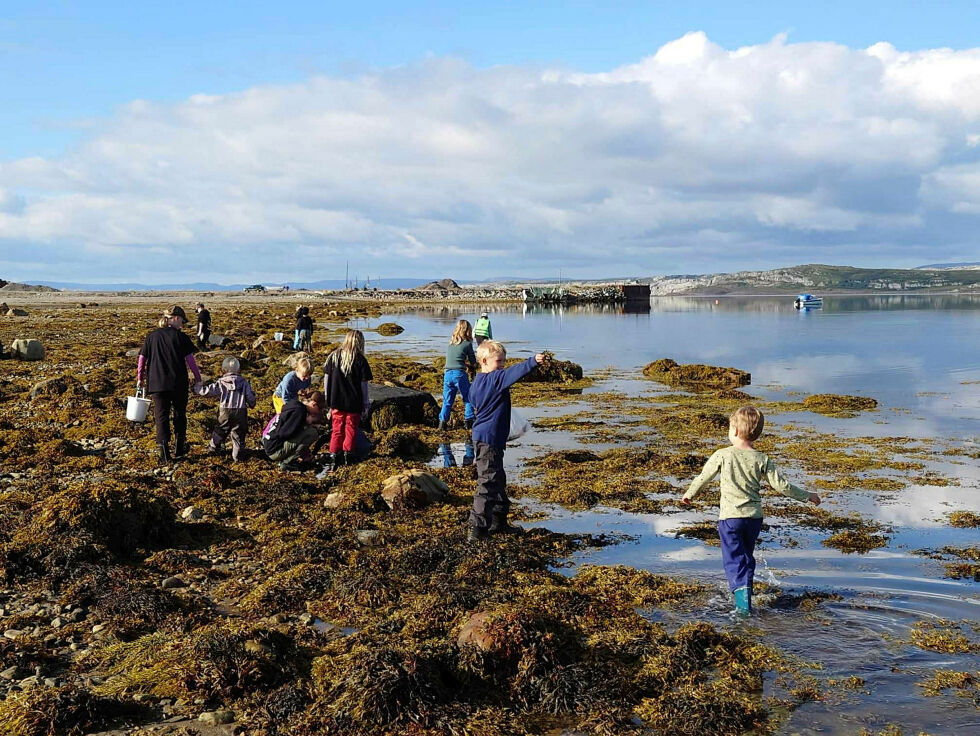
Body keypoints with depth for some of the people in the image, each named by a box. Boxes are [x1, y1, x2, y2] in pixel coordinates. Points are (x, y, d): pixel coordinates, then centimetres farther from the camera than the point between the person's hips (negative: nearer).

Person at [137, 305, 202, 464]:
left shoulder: (151, 337, 4)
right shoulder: (180, 337, -5)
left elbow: (142, 359, 7)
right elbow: (190, 360, -5)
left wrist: (140, 378, 20)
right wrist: (197, 378, 6)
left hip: (156, 384, 1)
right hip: (178, 384, -1)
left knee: (161, 416, 5)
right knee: (179, 414, 16)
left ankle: (164, 450, -9)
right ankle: (179, 449, 23)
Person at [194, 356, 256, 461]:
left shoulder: (220, 383, -3)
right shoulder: (244, 383, 2)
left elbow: (206, 391, -5)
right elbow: (251, 397, 3)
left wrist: (196, 388, 14)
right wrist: (251, 405, 24)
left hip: (225, 412, 0)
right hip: (241, 412, 0)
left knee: (220, 430, 21)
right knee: (238, 433, 7)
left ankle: (214, 446, 40)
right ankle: (237, 454, 3)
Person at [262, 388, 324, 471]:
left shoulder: (294, 405, 10)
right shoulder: (298, 411, -17)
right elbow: (284, 433, -23)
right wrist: (306, 422, -12)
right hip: (275, 450, -10)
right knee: (312, 433, -17)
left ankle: (284, 459, 13)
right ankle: (287, 463, -9)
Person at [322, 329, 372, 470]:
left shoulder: (333, 356, -2)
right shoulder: (360, 360, -11)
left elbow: (326, 379, 4)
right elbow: (364, 385, -8)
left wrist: (327, 399, 14)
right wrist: (366, 406, 0)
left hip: (336, 402, 3)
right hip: (354, 403, -3)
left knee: (336, 430, 13)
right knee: (351, 430, 13)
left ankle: (333, 457, 9)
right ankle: (347, 455, 18)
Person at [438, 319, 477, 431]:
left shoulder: (451, 342, 12)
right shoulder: (467, 344, -3)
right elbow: (473, 363, 2)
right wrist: (469, 364, 23)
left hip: (447, 374, 5)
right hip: (459, 374, -5)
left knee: (447, 400, 11)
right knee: (468, 399, 9)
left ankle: (442, 421, 5)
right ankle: (469, 421, 5)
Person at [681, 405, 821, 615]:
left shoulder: (722, 455, -7)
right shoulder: (762, 460, -1)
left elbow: (703, 478, 4)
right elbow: (781, 485, -2)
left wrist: (689, 495, 23)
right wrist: (807, 496, 12)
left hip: (729, 517, -3)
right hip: (754, 517, 3)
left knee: (734, 558, -2)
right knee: (747, 556, 20)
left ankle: (740, 590, -23)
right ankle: (745, 588, 27)